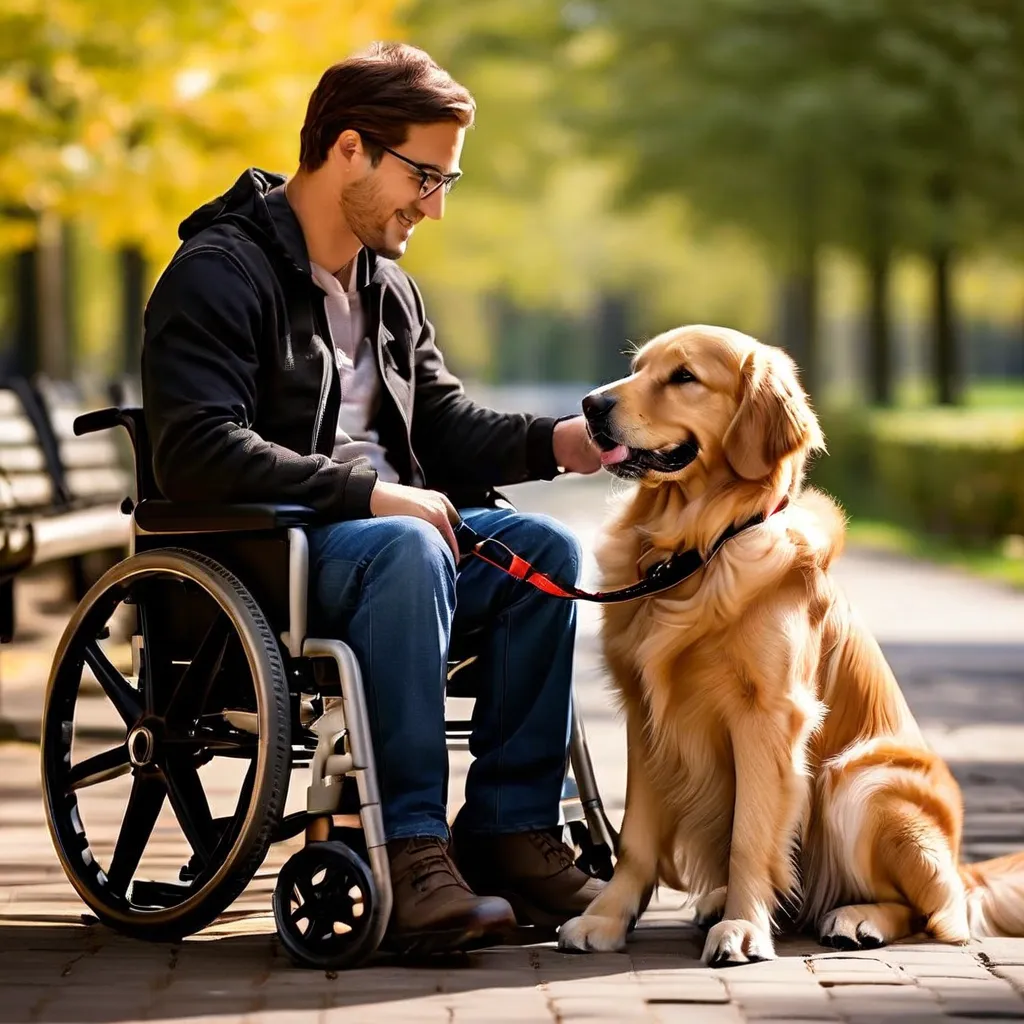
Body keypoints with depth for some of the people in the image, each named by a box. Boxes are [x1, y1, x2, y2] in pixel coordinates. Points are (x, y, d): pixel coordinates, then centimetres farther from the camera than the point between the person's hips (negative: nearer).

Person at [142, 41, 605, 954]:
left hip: (385, 532, 8)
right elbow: (199, 454, -22)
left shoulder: (389, 288, 17)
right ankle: (410, 843, -36)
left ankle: (510, 825, -13)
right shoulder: (219, 272, -11)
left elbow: (445, 424, 21)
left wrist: (553, 443, 0)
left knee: (543, 550, -16)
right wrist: (370, 493, -24)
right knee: (407, 549, -37)